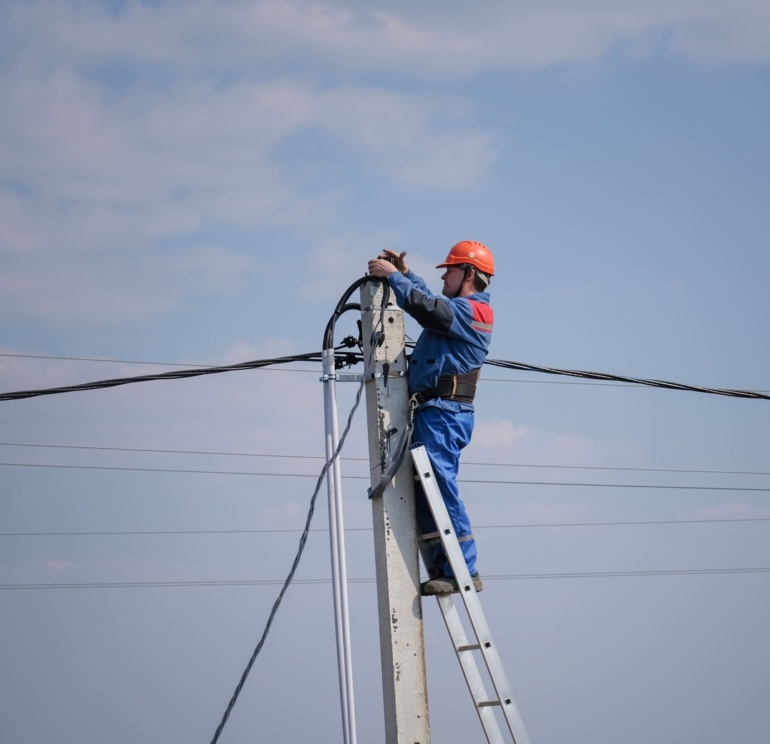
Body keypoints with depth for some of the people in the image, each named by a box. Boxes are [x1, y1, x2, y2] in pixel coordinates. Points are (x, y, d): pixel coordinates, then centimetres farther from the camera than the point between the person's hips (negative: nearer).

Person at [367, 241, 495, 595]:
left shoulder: (470, 310, -9)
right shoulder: (461, 310, 22)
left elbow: (425, 306, -22)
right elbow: (430, 301, 39)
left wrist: (392, 275, -10)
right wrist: (405, 273, 25)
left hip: (442, 413, -11)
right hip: (435, 414, 11)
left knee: (441, 488, -15)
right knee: (424, 492, 9)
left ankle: (464, 570, -16)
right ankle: (441, 570, 8)